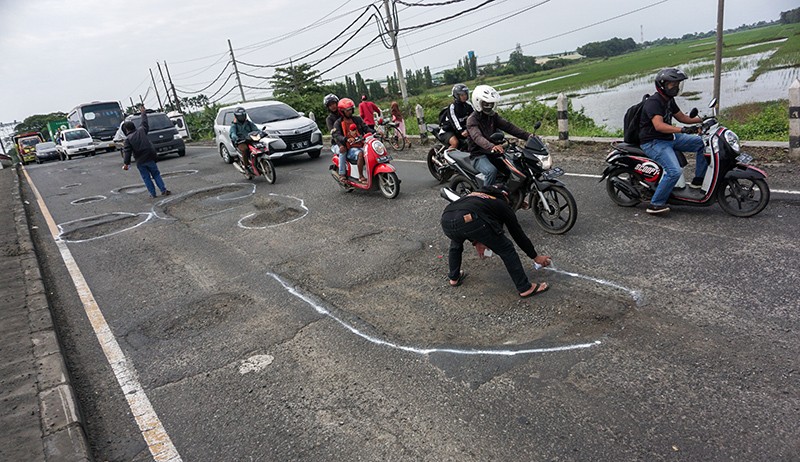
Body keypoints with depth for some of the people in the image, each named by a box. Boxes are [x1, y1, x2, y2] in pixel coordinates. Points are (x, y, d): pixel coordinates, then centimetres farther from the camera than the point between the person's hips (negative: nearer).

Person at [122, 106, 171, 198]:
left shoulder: (127, 139, -6)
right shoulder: (141, 130, 4)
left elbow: (127, 152, -13)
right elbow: (145, 123, 24)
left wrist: (126, 163, -13)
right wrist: (144, 113, 39)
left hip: (140, 161, -3)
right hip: (150, 157, 3)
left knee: (146, 178, 7)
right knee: (156, 174, 11)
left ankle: (153, 193, 5)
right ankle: (163, 190, 4)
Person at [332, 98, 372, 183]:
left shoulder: (357, 119, 16)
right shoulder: (338, 123, 3)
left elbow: (366, 128, 10)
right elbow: (336, 135, -12)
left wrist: (374, 132, -12)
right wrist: (347, 139, -32)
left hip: (361, 145, 4)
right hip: (349, 148, -4)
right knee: (360, 154, -36)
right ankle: (361, 177, -28)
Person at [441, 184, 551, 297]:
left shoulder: (474, 194, 42)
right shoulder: (502, 205, 29)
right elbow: (518, 234, 31)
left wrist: (476, 241, 43)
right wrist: (536, 257, 40)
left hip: (446, 221, 5)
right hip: (471, 222, -5)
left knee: (456, 243, 41)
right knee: (506, 250, 14)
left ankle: (454, 278, 47)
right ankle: (525, 288, 18)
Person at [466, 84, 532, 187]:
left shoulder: (493, 116, 11)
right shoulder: (472, 119, -13)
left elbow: (508, 126, 0)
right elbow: (477, 137, -31)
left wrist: (527, 135, -15)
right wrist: (492, 146, -52)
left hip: (493, 153, 7)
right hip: (479, 155, -7)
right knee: (492, 171, -35)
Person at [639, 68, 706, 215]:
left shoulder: (669, 100, 11)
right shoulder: (653, 102, -19)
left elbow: (682, 117, 22)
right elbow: (659, 126, -34)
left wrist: (701, 119, 8)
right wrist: (683, 130, -42)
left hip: (669, 138, 10)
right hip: (653, 142, -10)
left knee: (702, 143, 5)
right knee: (675, 171, -25)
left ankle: (698, 180, 10)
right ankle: (655, 204, -17)